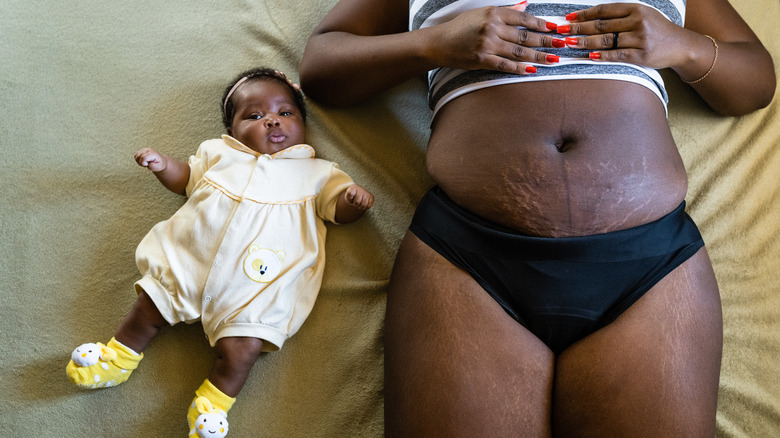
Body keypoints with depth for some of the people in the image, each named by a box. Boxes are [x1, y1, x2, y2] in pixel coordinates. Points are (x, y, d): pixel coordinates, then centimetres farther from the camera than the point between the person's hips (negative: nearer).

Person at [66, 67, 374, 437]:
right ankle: (117, 359, 26)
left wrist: (355, 199, -13)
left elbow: (340, 210, 11)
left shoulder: (315, 172, 15)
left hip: (256, 285, -3)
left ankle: (211, 405, 1)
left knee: (242, 347, -17)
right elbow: (185, 178, 31)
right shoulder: (219, 153, 21)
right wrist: (162, 165, 10)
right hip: (187, 262, 3)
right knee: (149, 308, 3)